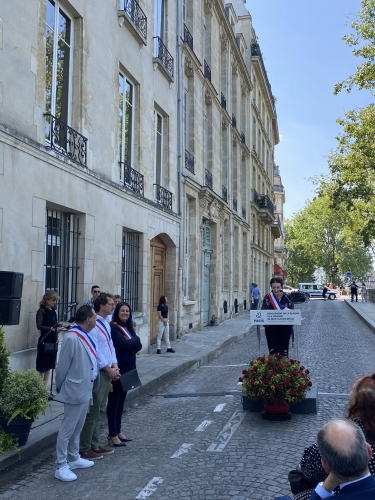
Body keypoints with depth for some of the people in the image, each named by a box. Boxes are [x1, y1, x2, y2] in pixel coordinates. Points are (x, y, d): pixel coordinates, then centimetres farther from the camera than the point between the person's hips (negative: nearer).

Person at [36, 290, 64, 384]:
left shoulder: (53, 311, 12)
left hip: (53, 341, 7)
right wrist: (53, 329, -25)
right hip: (45, 342, -7)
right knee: (42, 367, -1)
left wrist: (58, 328, -4)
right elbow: (39, 326, -18)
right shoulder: (41, 311, -9)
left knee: (49, 366, 10)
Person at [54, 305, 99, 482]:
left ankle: (73, 458, 34)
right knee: (67, 429, 1)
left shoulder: (85, 336, 6)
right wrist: (60, 388, -5)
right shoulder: (72, 338, -23)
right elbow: (62, 367, -17)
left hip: (85, 390, 9)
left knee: (77, 428, 20)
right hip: (75, 391, -9)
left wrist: (90, 385, 13)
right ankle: (61, 467, 11)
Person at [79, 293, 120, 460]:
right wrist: (109, 369, -13)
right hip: (97, 373, -9)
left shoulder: (106, 324, 12)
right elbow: (95, 351, -19)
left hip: (107, 372, 9)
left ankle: (94, 444, 27)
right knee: (92, 412, -2)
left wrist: (114, 366, 3)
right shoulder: (93, 325, -17)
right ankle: (84, 449, 9)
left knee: (100, 410, 16)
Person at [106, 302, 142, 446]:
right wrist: (135, 339, -3)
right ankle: (112, 434, 8)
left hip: (128, 368, 8)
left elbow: (138, 345, 5)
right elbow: (125, 344, -22)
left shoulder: (129, 327, 12)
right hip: (118, 368, -8)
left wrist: (131, 343, -15)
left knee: (121, 400, 14)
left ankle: (118, 431, 24)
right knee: (114, 400, 0)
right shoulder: (114, 328, -12)